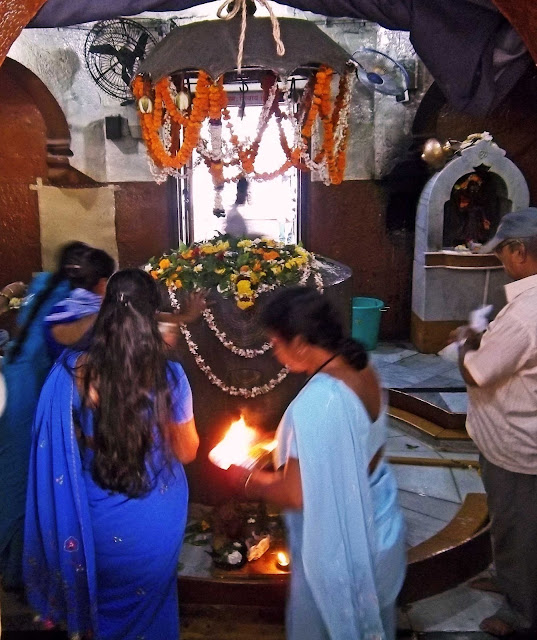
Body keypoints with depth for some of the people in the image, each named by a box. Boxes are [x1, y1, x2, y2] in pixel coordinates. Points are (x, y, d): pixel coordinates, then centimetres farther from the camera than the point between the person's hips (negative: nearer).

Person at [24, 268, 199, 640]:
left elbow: (63, 447, -4)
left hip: (98, 517, 1)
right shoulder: (168, 376, -21)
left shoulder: (72, 371, -18)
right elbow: (187, 453, -8)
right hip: (154, 516, -1)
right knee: (149, 604, 27)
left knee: (102, 602, 30)